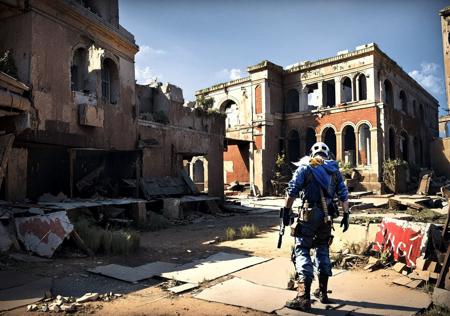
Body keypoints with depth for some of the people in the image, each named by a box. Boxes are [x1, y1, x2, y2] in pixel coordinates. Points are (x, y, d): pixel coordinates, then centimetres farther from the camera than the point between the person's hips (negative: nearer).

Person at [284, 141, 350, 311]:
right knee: (323, 251, 17)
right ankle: (323, 292, 26)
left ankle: (304, 297, -8)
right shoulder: (334, 170, 12)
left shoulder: (305, 166, 0)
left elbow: (292, 190, -9)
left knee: (302, 251, -2)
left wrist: (286, 210, -3)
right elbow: (343, 194, 9)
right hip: (327, 216, 5)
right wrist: (346, 215, 15)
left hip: (309, 214, -5)